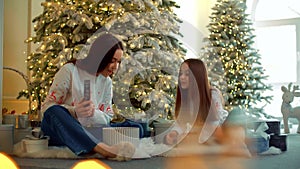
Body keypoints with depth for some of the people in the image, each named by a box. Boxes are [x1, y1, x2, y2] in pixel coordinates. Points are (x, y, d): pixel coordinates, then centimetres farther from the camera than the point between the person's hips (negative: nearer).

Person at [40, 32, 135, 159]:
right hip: (57, 130, -3)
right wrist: (74, 111, -29)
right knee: (55, 111, -42)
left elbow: (107, 119, 5)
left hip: (84, 133, 3)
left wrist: (93, 113, -19)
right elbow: (48, 106, -10)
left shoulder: (106, 82, 10)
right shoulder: (70, 70, -6)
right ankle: (103, 149, -58)